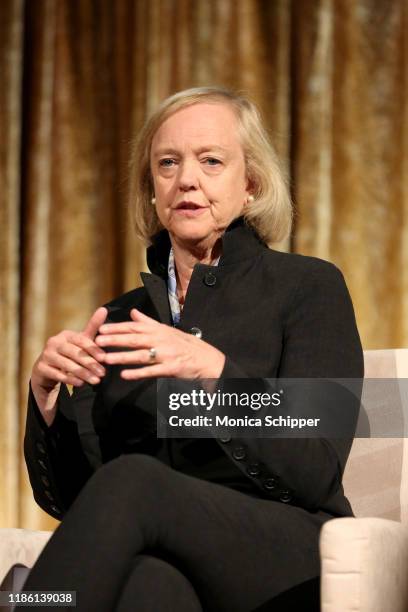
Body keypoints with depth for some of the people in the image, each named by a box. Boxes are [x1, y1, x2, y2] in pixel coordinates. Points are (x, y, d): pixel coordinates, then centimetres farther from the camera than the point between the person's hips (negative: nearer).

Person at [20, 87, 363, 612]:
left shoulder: (308, 287, 7)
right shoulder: (121, 318, 19)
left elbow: (316, 472, -6)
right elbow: (69, 496, 14)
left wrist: (215, 371, -20)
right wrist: (47, 393, -6)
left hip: (289, 563, -2)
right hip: (162, 559, 2)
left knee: (130, 482, -34)